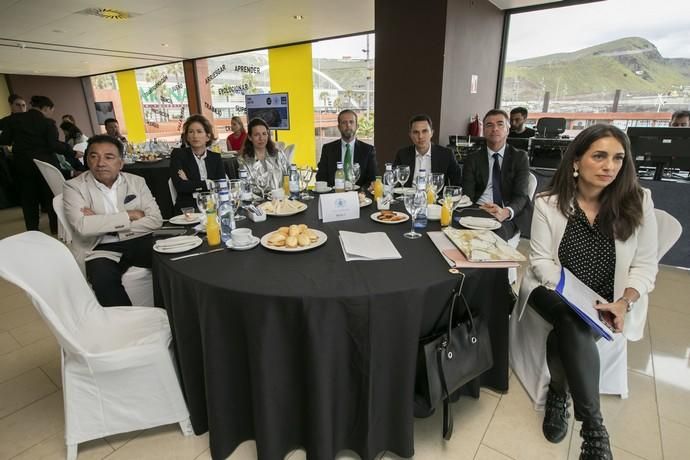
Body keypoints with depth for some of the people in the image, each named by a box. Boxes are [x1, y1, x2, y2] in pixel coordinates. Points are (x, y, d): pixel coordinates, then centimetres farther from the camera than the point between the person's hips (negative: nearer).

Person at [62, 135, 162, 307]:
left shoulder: (136, 181, 6)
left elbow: (155, 220, -6)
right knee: (103, 277, -33)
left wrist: (102, 223, -11)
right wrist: (130, 215, -12)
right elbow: (83, 226, -16)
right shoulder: (74, 187, 0)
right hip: (101, 249, -2)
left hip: (139, 242, 2)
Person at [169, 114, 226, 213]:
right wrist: (208, 183, -6)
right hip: (187, 209, -2)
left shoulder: (216, 157, 12)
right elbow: (180, 186, -9)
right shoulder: (178, 154, 5)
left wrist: (190, 184, -7)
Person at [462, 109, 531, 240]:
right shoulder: (473, 159, 10)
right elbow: (467, 195, 1)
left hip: (508, 217, -1)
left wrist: (505, 212, -28)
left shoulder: (520, 157, 7)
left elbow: (521, 195, -4)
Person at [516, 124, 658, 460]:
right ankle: (593, 425, -15)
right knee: (574, 322, -33)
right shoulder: (549, 202, -6)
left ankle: (559, 392, 0)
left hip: (608, 302, 1)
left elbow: (644, 265, -1)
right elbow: (541, 260, -7)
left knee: (567, 331, -29)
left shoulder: (638, 201, -3)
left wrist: (624, 302, -19)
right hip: (556, 293, 0)